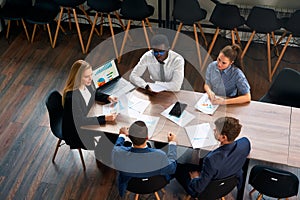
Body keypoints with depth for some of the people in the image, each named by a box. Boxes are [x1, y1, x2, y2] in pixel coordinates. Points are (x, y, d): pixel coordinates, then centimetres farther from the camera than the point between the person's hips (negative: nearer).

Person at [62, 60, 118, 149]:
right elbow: (80, 122, -29)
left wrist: (108, 97, -5)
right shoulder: (72, 96, -33)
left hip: (87, 120, 7)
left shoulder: (87, 84, -11)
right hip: (74, 133, -7)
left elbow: (94, 94, 13)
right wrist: (105, 118, -32)